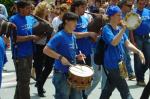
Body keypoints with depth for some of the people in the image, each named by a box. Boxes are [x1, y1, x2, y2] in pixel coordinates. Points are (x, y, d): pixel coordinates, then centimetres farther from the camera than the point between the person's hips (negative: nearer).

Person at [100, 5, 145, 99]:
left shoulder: (119, 29, 9)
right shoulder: (106, 29, -14)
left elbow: (127, 43, 8)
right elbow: (114, 42, -29)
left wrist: (138, 52, -6)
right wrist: (123, 29, -31)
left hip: (120, 62, 8)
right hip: (112, 63, -8)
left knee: (109, 88, 17)